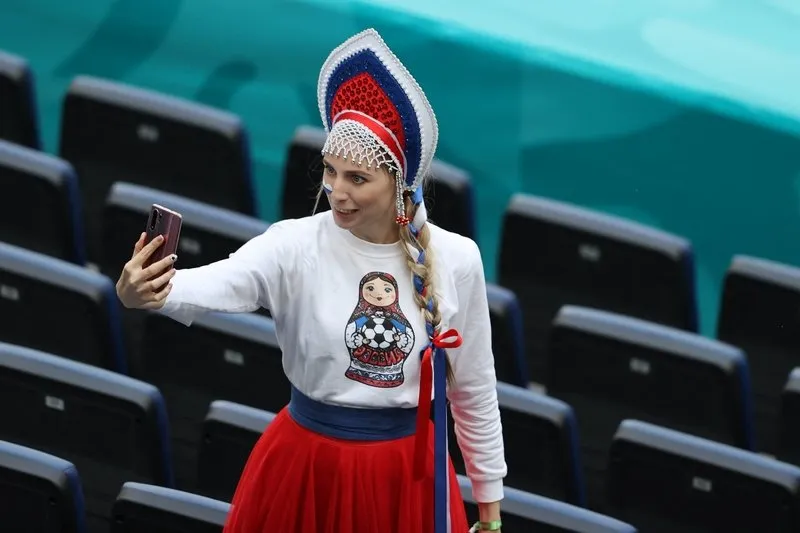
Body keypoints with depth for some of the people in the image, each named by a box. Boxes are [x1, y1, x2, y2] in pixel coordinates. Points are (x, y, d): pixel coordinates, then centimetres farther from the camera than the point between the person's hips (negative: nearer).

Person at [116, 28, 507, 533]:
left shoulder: (455, 259, -8)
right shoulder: (297, 244, -13)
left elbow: (474, 388, 3)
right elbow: (218, 283, -32)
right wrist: (146, 291, -55)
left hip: (407, 475, 0)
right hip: (307, 467, 0)